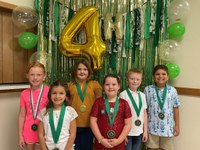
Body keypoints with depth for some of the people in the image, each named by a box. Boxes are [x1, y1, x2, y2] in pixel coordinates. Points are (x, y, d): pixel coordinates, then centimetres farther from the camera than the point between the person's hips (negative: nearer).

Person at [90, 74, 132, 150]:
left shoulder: (124, 103, 0)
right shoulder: (98, 102, -1)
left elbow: (128, 124, -1)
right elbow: (93, 121, -3)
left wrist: (119, 140, -9)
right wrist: (101, 139, -9)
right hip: (101, 143, 0)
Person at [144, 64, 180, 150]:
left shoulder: (172, 90, -2)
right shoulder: (148, 89, -5)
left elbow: (175, 108, 3)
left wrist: (177, 125, 4)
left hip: (168, 127, 1)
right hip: (152, 127, -1)